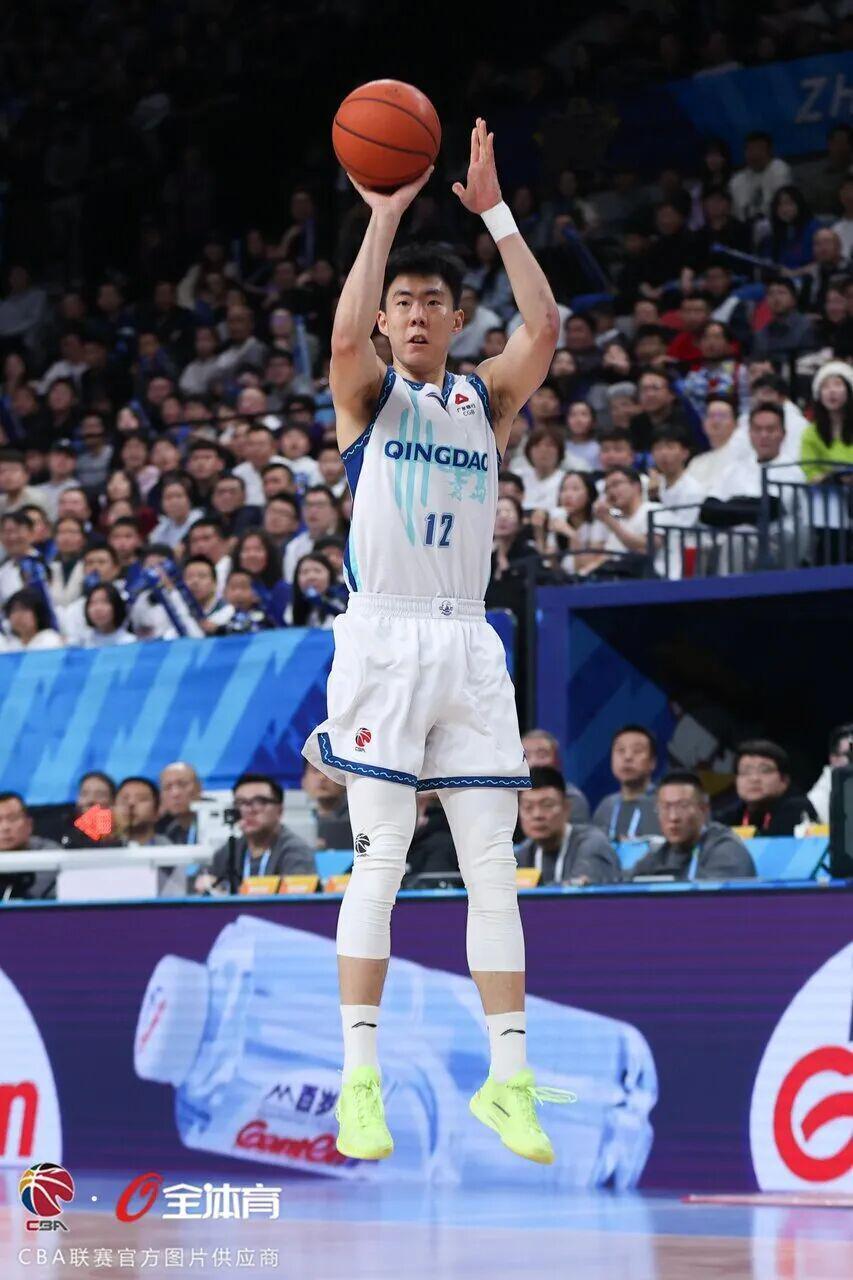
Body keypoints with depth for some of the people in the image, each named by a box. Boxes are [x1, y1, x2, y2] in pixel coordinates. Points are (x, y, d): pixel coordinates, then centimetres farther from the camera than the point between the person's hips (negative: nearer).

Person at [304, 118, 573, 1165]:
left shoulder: (486, 399, 12)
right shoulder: (368, 394, 5)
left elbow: (544, 329, -6)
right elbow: (347, 334, -18)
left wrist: (492, 210, -7)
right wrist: (384, 213, -16)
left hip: (469, 646, 3)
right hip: (383, 638, -3)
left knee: (493, 868, 1)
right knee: (379, 861, -7)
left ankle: (508, 1080, 5)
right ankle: (360, 1080, -3)